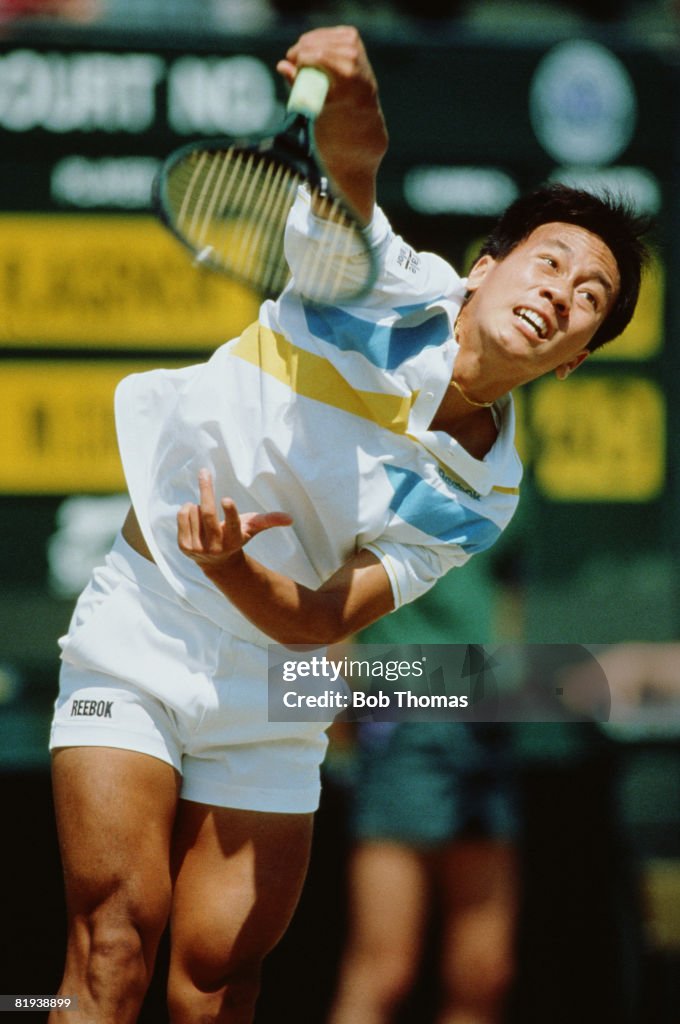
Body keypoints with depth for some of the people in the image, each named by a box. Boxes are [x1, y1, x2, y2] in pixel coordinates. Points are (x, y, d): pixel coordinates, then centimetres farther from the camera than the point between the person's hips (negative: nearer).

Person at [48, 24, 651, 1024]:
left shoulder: (479, 498, -4)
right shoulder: (391, 285, -10)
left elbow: (326, 618, -13)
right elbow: (352, 155, -30)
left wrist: (232, 566, -34)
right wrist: (349, 97, -54)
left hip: (269, 703, 3)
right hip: (138, 643, -3)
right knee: (117, 935, -14)